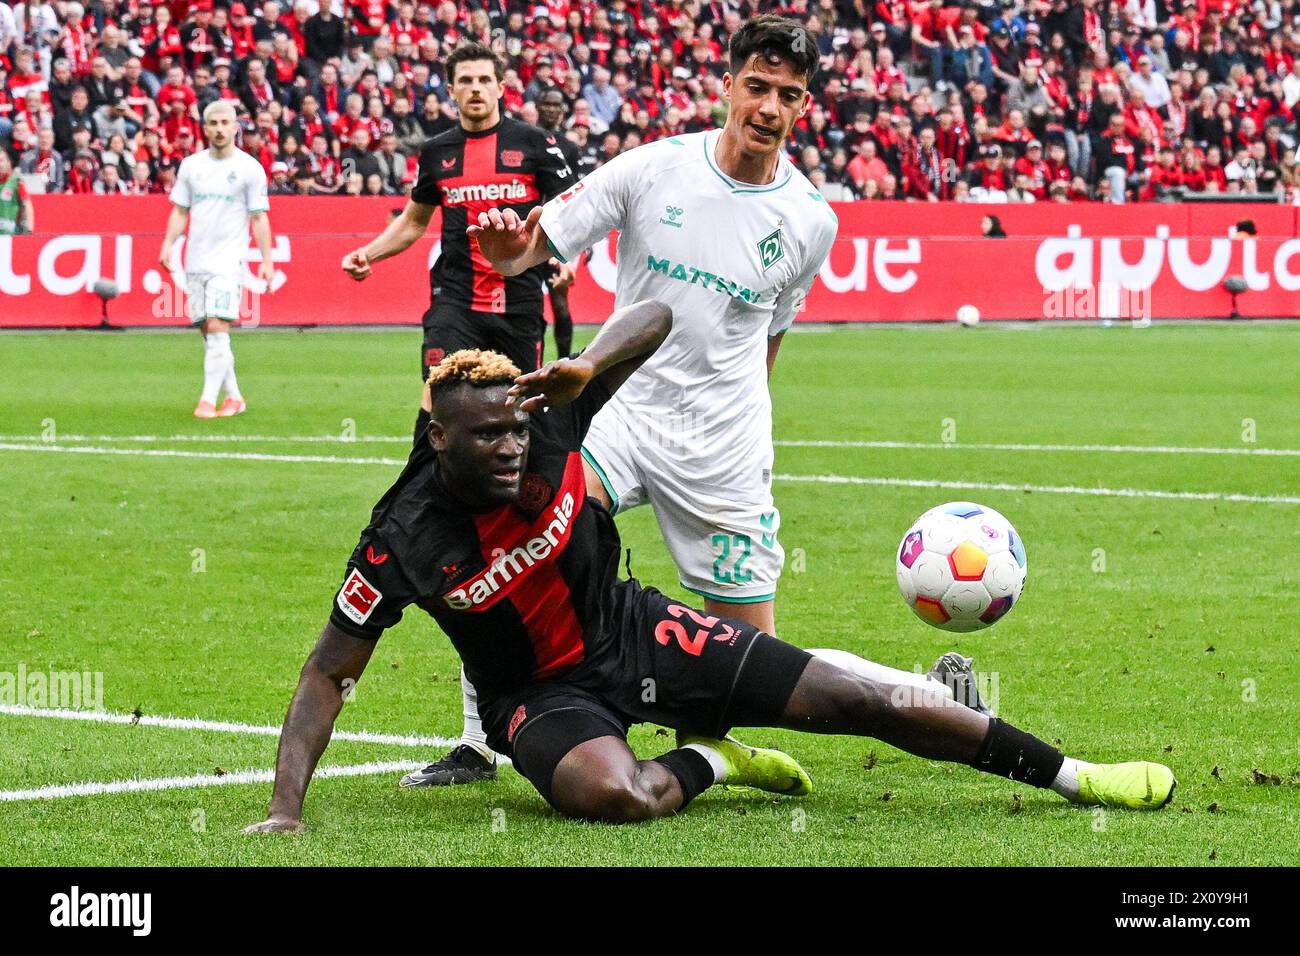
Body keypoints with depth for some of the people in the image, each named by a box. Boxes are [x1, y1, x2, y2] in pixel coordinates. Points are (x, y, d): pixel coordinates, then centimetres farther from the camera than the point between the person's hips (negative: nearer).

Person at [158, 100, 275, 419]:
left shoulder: (250, 168, -1)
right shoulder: (191, 165, 9)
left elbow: (259, 217, 0)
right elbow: (180, 211, 14)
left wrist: (266, 260, -6)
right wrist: (168, 244, 0)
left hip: (228, 260, -5)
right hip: (196, 260, 5)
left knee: (217, 327, -15)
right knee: (209, 332, 6)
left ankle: (208, 401, -17)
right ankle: (234, 397, 17)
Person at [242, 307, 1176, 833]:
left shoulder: (545, 428, -18)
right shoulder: (405, 540, -24)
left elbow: (656, 316, -15)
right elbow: (329, 673, -17)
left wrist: (581, 370, -35)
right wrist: (286, 807, -26)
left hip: (633, 633, 3)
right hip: (540, 693, -3)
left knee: (862, 701, -1)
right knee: (613, 794, -39)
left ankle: (1071, 774, 13)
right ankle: (711, 761, -1)